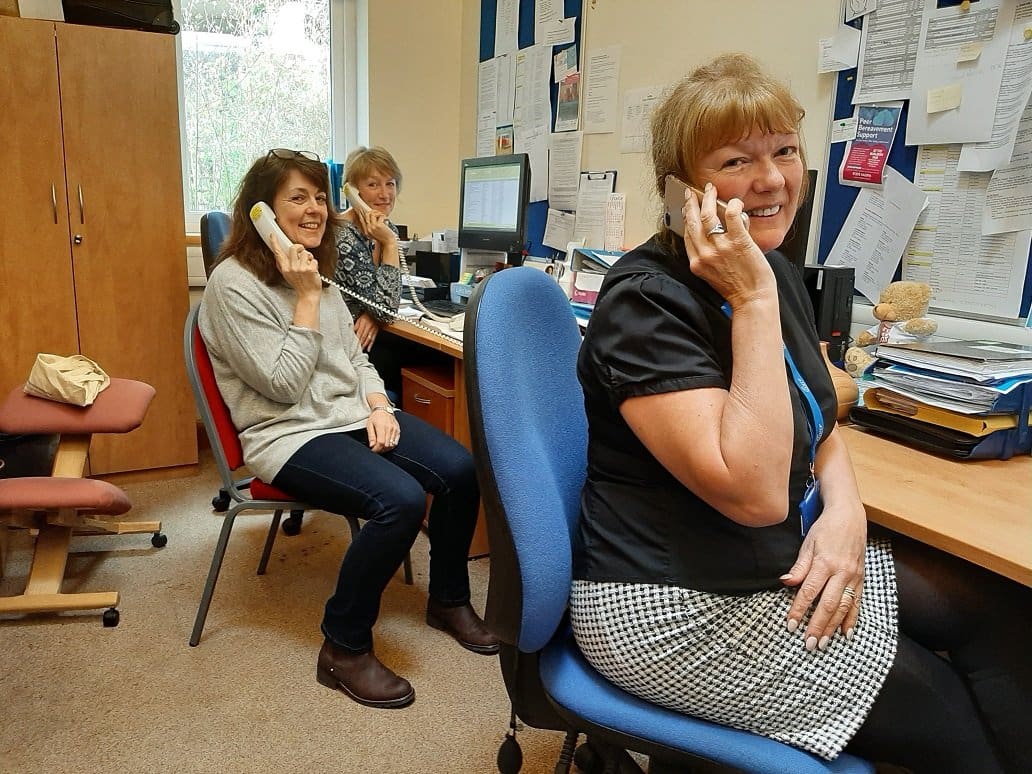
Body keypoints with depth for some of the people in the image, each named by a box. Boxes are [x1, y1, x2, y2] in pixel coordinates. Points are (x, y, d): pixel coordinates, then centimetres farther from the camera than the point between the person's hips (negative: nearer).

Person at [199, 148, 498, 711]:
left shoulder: (318, 272, 14)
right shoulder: (233, 284, -10)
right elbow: (284, 384, -16)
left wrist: (378, 405, -2)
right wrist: (307, 296, -15)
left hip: (352, 414, 8)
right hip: (291, 434, -7)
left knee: (461, 471, -14)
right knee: (400, 500, -31)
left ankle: (449, 601, 11)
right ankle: (344, 649, -10)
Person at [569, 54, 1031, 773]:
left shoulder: (776, 271, 3)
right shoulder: (647, 300, -23)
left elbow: (821, 419, 13)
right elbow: (754, 493, -30)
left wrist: (845, 510, -7)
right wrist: (752, 303, -29)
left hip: (786, 559, 8)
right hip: (676, 607, -8)